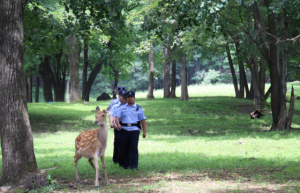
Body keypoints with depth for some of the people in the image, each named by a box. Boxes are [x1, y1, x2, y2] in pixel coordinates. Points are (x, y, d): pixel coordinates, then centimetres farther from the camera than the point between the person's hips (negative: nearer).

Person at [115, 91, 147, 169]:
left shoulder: (138, 108, 13)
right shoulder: (122, 108, 14)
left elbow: (143, 120, 12)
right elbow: (117, 117, 2)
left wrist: (144, 131, 8)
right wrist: (118, 124, -20)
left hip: (134, 130, -1)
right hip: (124, 130, 2)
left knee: (133, 148, -9)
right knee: (124, 147, 3)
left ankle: (133, 165, -8)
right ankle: (124, 164, 15)